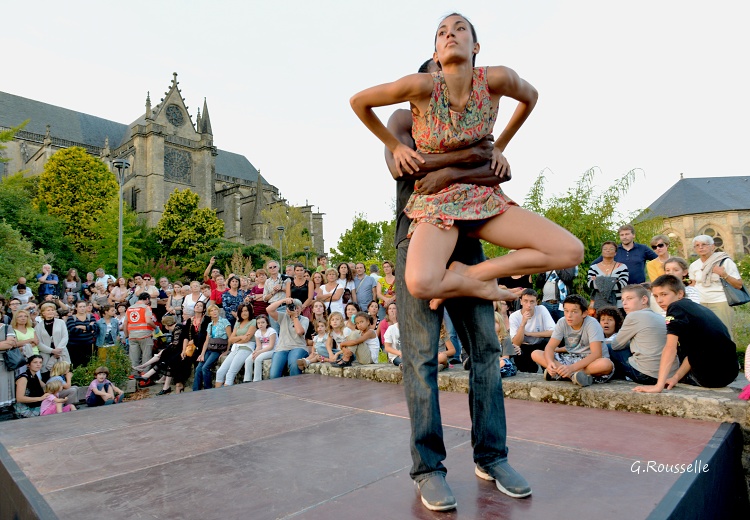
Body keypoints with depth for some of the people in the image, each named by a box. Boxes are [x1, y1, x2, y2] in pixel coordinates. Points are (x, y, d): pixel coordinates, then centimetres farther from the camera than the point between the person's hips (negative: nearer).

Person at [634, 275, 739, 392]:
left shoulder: (676, 307, -12)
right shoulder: (695, 307, 14)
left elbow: (670, 348, -21)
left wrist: (658, 386, -24)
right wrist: (676, 377, 8)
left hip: (711, 376, -8)